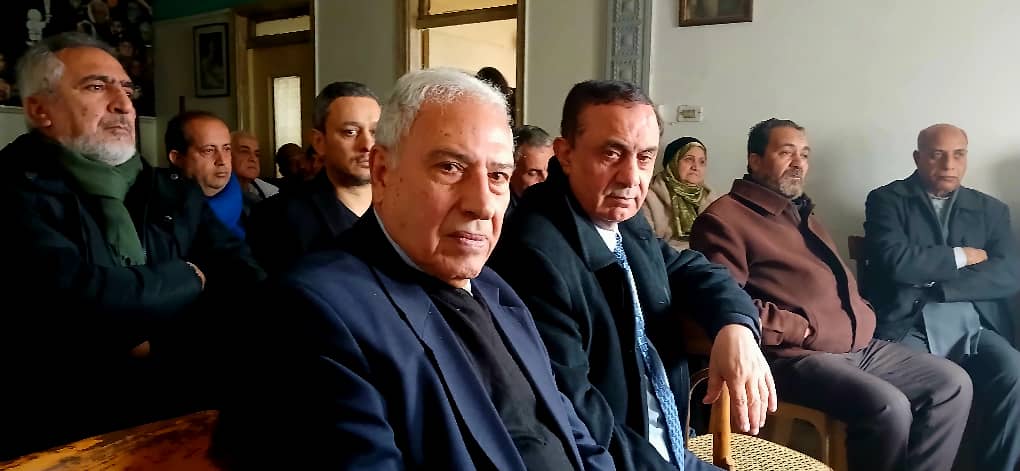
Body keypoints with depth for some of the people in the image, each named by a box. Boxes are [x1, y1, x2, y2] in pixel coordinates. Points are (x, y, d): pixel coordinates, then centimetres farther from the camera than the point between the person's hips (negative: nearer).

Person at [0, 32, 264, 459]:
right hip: (72, 433, -5)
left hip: (191, 407, 6)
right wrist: (188, 279, -3)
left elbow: (245, 280, 4)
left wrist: (163, 341, -13)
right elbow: (76, 298, -19)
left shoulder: (175, 193, 13)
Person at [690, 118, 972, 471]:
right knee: (888, 407, -28)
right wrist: (801, 328, -16)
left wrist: (862, 315, 13)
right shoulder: (724, 218, -8)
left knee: (952, 383, 3)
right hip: (793, 354, -10)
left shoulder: (802, 213, 25)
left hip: (859, 346, 10)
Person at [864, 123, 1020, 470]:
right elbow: (896, 263, -8)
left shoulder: (991, 210, 20)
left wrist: (934, 283, -6)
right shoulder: (887, 199, 9)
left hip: (974, 327, 3)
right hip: (908, 325, -3)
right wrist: (961, 256, 4)